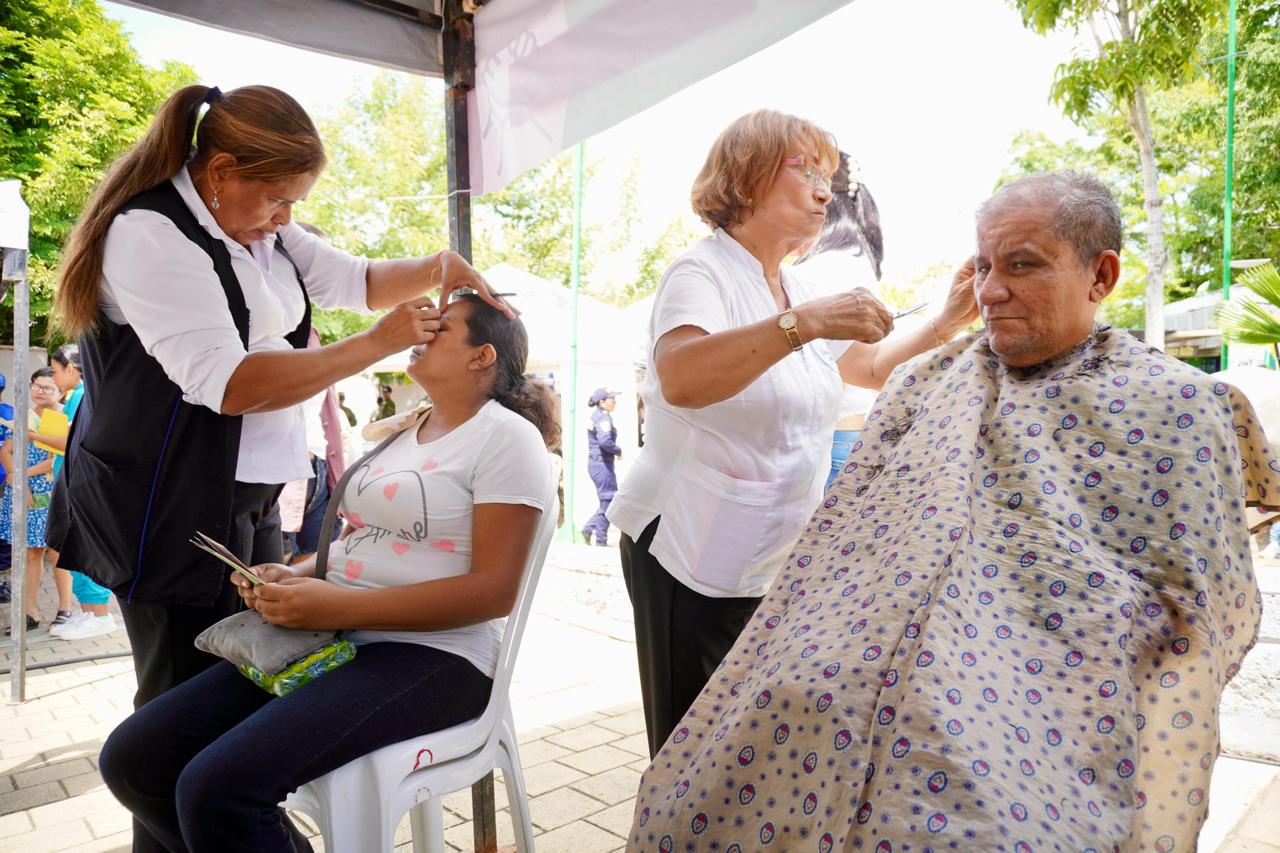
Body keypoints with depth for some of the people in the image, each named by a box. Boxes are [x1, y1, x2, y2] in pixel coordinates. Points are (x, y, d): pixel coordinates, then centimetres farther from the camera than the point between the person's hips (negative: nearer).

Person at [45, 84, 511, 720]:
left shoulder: (260, 228, 10)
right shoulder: (150, 234, -17)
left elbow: (355, 280, 19)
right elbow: (228, 385, -25)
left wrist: (437, 268, -1)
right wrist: (376, 344, -23)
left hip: (248, 495, 9)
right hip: (171, 506, -8)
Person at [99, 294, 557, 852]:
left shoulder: (507, 437, -8)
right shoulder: (398, 431, 17)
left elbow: (495, 590, -16)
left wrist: (340, 607, -21)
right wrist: (294, 577, 2)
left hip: (429, 656, -8)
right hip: (332, 638, 8)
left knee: (216, 788, -26)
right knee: (132, 759, -3)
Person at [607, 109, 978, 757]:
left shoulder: (796, 291, 12)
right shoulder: (701, 273, -12)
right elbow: (680, 379, -33)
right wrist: (805, 322, -38)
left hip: (774, 560, 7)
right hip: (693, 558, -7)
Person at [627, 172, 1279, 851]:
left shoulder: (1173, 407, 3)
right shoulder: (924, 382, 15)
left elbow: (1196, 624, -2)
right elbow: (839, 531, 13)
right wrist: (780, 665, 4)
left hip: (1021, 730, -3)